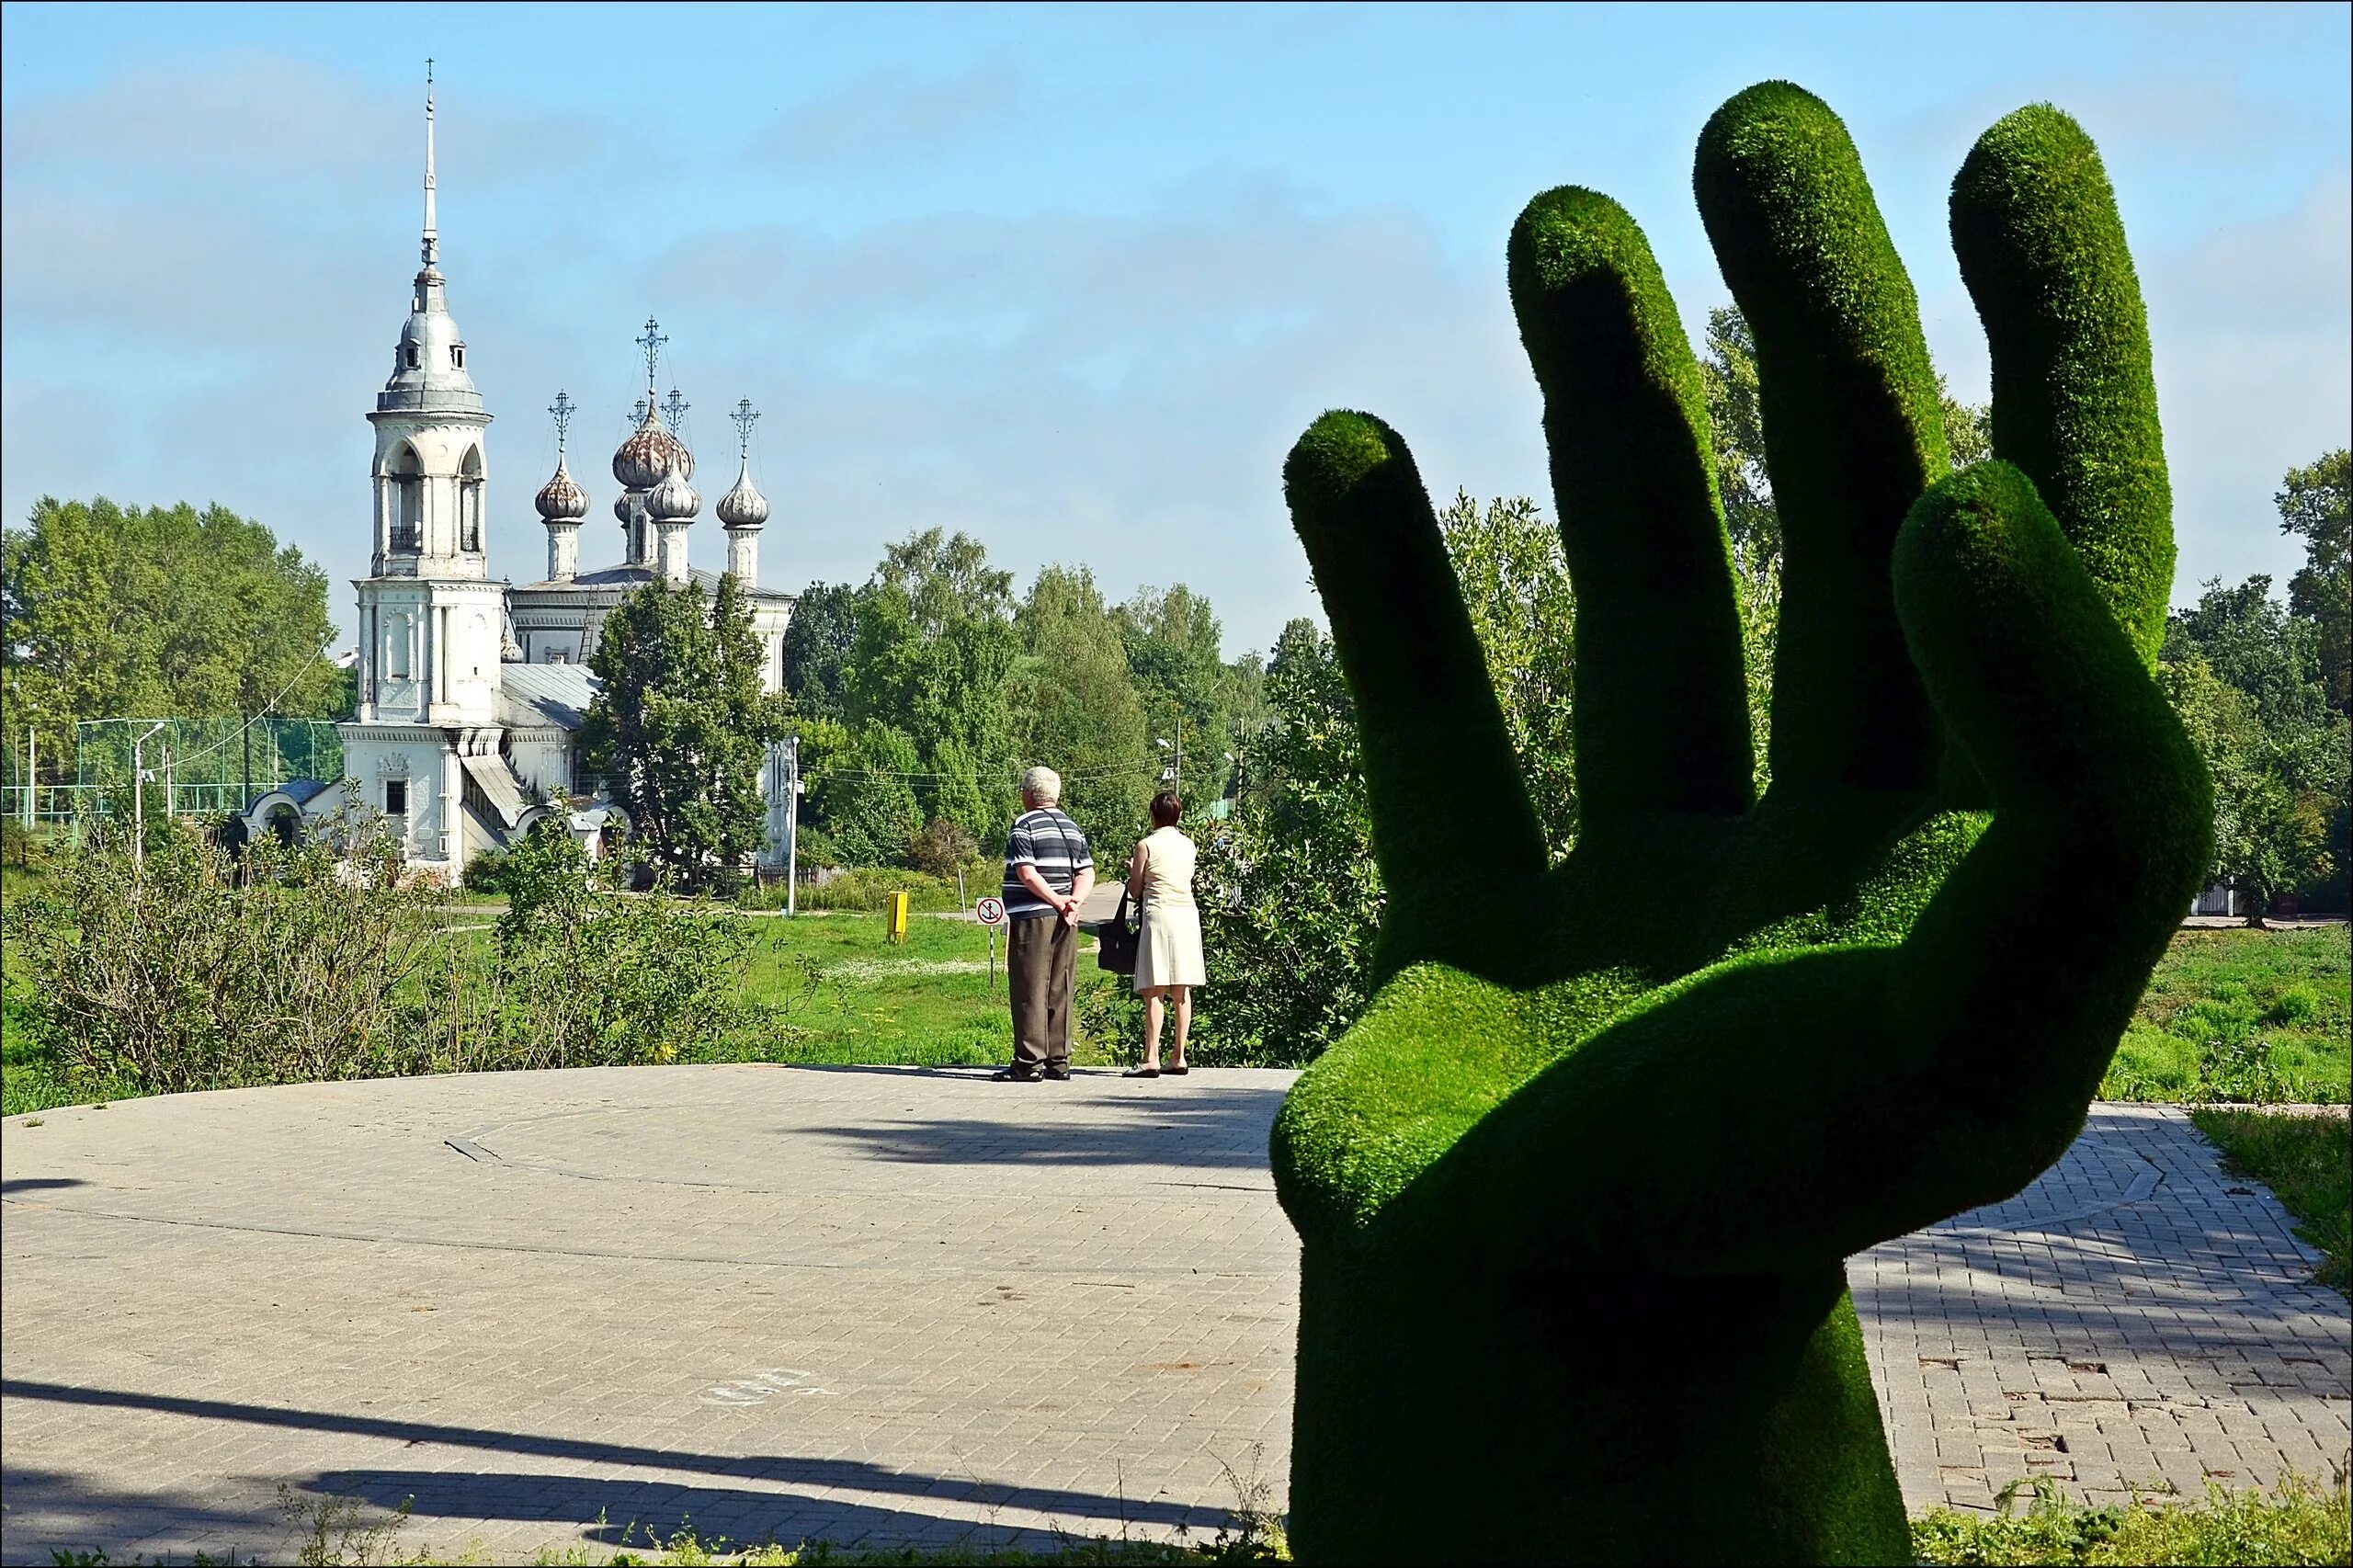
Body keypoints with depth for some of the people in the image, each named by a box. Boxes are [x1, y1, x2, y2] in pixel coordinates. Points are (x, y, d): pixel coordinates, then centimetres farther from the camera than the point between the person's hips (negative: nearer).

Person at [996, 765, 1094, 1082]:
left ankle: (1029, 1063, -4)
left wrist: (1058, 902, -11)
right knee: (1060, 992, 8)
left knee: (1030, 992, -4)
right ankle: (1059, 1062, 9)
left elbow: (1027, 875, -16)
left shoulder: (1024, 826, -6)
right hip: (1065, 923, 7)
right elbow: (1087, 873, 8)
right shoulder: (1072, 828, 15)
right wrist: (1073, 902, -5)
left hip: (1032, 917, -7)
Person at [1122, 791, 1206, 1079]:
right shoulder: (1188, 845, 10)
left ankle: (1152, 1058, -14)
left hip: (1159, 915, -5)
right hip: (1188, 915, 5)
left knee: (1154, 990, -7)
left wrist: (1132, 871, 22)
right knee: (1182, 991, 8)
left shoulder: (1146, 845, -3)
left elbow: (1135, 892, 2)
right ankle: (1178, 1057, 10)